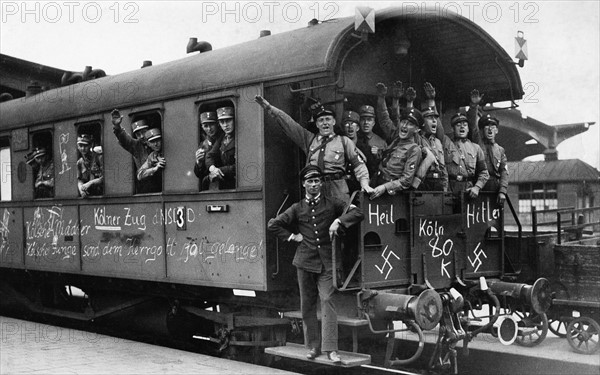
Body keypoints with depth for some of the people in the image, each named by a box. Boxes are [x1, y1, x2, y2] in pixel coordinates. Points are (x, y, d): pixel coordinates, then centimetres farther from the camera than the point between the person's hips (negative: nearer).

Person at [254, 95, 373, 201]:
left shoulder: (344, 141, 14)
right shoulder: (309, 139, 18)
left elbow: (358, 164, 11)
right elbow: (289, 124, 17)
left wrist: (364, 183, -5)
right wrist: (268, 107, 14)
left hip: (337, 189, -2)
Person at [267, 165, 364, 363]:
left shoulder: (331, 204, 5)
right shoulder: (297, 208, 8)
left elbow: (357, 213, 0)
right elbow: (273, 224, 13)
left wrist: (339, 221, -11)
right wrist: (292, 236, 5)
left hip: (326, 262, -2)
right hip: (305, 261, 2)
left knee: (327, 301, -12)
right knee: (307, 304, 7)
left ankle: (330, 348, -12)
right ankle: (313, 346, 17)